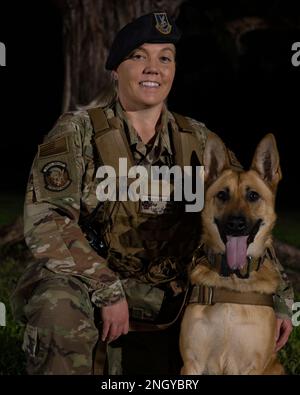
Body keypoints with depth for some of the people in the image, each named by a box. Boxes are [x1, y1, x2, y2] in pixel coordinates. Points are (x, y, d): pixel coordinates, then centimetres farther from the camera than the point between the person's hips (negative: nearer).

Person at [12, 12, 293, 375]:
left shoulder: (197, 140, 3)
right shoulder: (77, 131, -8)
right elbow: (45, 222, -18)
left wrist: (279, 295, 0)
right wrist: (108, 290, -26)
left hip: (164, 302, 5)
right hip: (84, 282, -4)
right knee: (60, 308, -34)